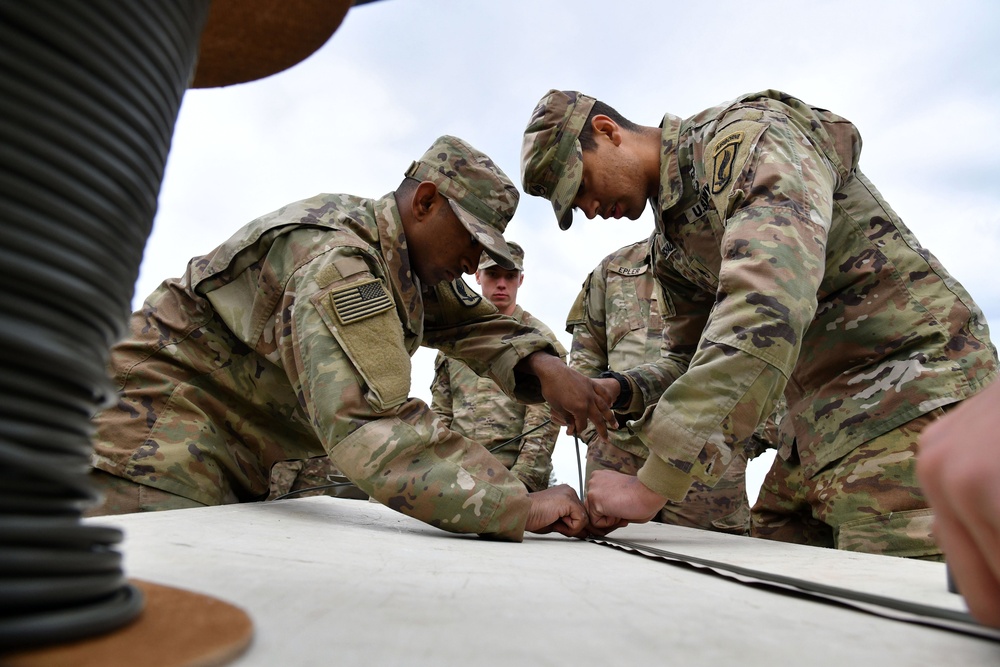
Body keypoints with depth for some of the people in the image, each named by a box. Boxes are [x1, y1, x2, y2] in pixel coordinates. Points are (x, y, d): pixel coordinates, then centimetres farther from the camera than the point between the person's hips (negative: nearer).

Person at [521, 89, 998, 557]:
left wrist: (653, 484, -33)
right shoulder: (669, 243, 12)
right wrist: (616, 391, -6)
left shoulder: (746, 135, -16)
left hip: (913, 386, -8)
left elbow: (767, 308, -32)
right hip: (827, 416, 8)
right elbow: (691, 358, 17)